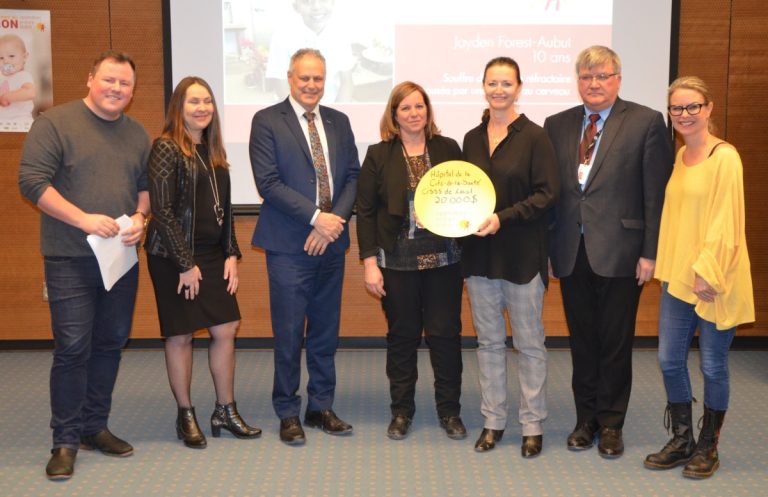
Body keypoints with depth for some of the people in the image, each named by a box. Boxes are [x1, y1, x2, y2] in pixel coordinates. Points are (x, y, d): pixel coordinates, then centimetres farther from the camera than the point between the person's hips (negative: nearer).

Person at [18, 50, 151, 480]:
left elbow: (147, 185, 17)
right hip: (70, 259, -5)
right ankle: (66, 441, 8)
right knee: (73, 347, -4)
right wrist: (85, 220, -19)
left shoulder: (137, 134, 12)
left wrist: (140, 219, -4)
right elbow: (32, 181, -12)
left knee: (110, 344, 11)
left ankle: (95, 428, 25)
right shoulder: (55, 123, -5)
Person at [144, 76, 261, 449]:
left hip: (212, 255, 7)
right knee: (180, 335, 4)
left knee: (225, 330, 7)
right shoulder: (166, 148, -10)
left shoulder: (213, 151, 11)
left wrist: (231, 254, 5)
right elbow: (162, 210, -15)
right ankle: (186, 416, 19)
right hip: (174, 257, -7)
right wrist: (185, 263, -15)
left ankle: (225, 411, 20)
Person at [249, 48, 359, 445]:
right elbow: (268, 182, -11)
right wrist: (316, 217, -15)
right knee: (289, 334, 1)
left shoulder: (339, 122, 12)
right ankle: (288, 414, 15)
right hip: (288, 245, -4)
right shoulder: (267, 121, -3)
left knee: (326, 331, 11)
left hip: (331, 241, 5)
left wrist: (335, 220, -8)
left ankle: (321, 407, 24)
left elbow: (352, 177, 8)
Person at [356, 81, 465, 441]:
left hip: (443, 259, 1)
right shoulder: (379, 155, 2)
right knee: (402, 335, 9)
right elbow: (365, 211, -1)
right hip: (397, 261, -1)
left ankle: (450, 411, 19)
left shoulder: (448, 149, 6)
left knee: (445, 334, 5)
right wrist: (369, 262, -7)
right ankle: (401, 411, 23)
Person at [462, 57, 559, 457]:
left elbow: (547, 194, -11)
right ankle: (493, 420, 23)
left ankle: (532, 425, 17)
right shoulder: (472, 138, 9)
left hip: (522, 253, -5)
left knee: (529, 343, 5)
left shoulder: (534, 136, -6)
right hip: (480, 252, 5)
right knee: (489, 340, 12)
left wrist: (503, 218, -20)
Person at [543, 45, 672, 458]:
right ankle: (586, 419, 28)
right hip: (572, 253, 3)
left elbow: (656, 194, -6)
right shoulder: (556, 125, 8)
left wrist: (650, 252, -10)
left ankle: (610, 424, 23)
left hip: (619, 252, -3)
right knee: (582, 341, 13)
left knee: (615, 342, 7)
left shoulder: (646, 122, -4)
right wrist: (548, 247, 2)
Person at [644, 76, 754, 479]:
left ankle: (708, 447, 23)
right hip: (678, 277, 7)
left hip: (714, 280, -7)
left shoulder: (724, 156, -12)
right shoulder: (680, 157, 11)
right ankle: (681, 440, 25)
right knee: (669, 359, 9)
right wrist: (668, 267, 11)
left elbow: (726, 219, -16)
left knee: (712, 365, 6)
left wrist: (708, 273, -18)